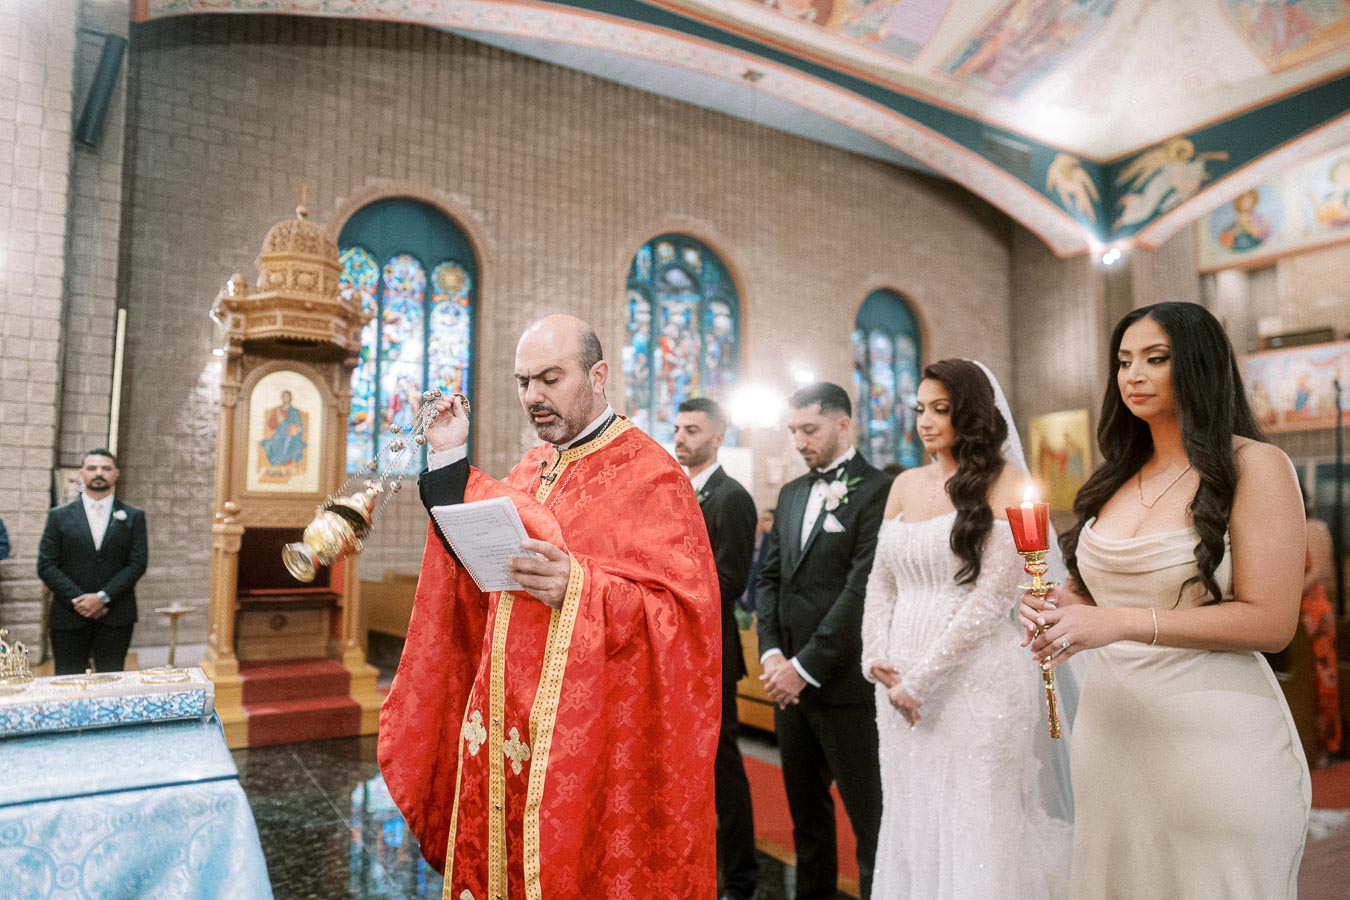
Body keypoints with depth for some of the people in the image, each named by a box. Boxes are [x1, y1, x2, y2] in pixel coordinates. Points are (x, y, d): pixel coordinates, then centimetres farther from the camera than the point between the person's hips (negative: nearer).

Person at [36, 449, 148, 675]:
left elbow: (138, 563, -1)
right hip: (69, 617, 0)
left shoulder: (133, 517, 6)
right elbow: (46, 566, 2)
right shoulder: (59, 516, 7)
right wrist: (77, 599, -9)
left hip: (115, 618, 0)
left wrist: (102, 597, -11)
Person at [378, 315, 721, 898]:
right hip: (505, 728, 6)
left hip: (588, 741, -6)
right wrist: (450, 461, 5)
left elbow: (683, 611, -16)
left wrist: (578, 588, -31)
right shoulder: (527, 473, 11)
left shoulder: (649, 477, -11)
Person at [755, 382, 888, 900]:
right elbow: (770, 578, 13)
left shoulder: (876, 492, -10)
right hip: (789, 680, 7)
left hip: (843, 682, -7)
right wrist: (771, 653, -1)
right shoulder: (791, 493, 13)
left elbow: (861, 589, -16)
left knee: (868, 813, 6)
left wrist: (806, 666, -15)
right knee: (805, 808, 18)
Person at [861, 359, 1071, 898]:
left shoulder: (1005, 484, -6)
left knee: (973, 829, 5)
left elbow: (993, 595, -13)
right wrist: (874, 660, -2)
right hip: (900, 684, 5)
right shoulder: (905, 485, 11)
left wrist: (921, 679, -12)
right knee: (909, 823, 14)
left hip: (974, 680, -5)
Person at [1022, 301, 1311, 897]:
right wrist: (1058, 608, -3)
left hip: (1213, 733, -5)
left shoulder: (1253, 466, -8)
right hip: (1109, 725, 6)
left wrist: (1123, 623, -23)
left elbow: (1270, 622, -14)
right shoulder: (1119, 476, 10)